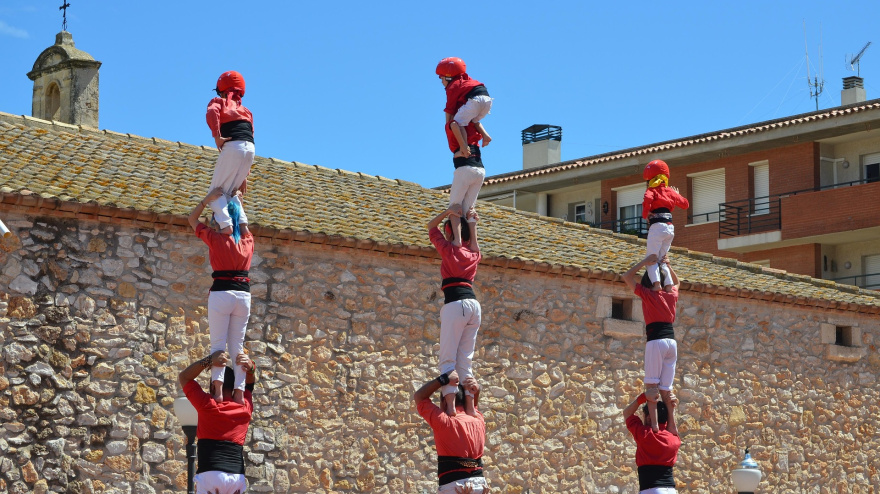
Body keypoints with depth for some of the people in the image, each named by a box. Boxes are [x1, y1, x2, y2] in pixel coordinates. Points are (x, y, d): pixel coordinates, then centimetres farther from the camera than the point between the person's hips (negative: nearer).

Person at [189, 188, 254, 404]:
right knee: (238, 345, 5)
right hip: (243, 294, 4)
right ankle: (239, 392, -6)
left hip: (221, 292, -4)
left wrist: (208, 199, 7)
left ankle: (217, 388, -22)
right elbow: (243, 225, 34)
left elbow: (192, 219, 12)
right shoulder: (247, 241, 10)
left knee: (219, 343, -6)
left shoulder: (215, 238, -1)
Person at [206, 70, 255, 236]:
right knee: (230, 192, 19)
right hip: (251, 149, 6)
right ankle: (242, 223, -1)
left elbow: (211, 112, -12)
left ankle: (226, 224, -22)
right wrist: (245, 175, 25)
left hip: (232, 147, -6)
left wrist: (217, 136, -14)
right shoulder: (245, 111, 32)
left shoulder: (219, 102, 16)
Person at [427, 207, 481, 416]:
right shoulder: (474, 254, 16)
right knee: (465, 361, 8)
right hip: (474, 305, 6)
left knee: (448, 359, -9)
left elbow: (431, 227, 16)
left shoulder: (448, 249, 2)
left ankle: (450, 405, -22)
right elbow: (473, 240, 41)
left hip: (455, 304, -6)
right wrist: (472, 222, 41)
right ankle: (470, 406, 0)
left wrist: (448, 212, 14)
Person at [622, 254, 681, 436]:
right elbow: (676, 282, 39)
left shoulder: (647, 294, 1)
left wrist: (645, 262, 11)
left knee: (652, 384, -8)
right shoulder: (672, 295, 15)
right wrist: (668, 266, 27)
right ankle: (672, 426, 0)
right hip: (672, 341, 5)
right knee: (666, 388, 7)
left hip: (656, 340, -5)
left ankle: (654, 423, -21)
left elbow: (627, 276, 10)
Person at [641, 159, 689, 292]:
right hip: (670, 227, 6)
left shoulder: (651, 191, 0)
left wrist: (645, 214, -7)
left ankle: (656, 282, -26)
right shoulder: (670, 191, 17)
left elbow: (647, 200, -23)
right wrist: (677, 194, 42)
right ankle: (668, 284, 2)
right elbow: (685, 204, 25)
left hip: (657, 226, -6)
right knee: (662, 258, 15)